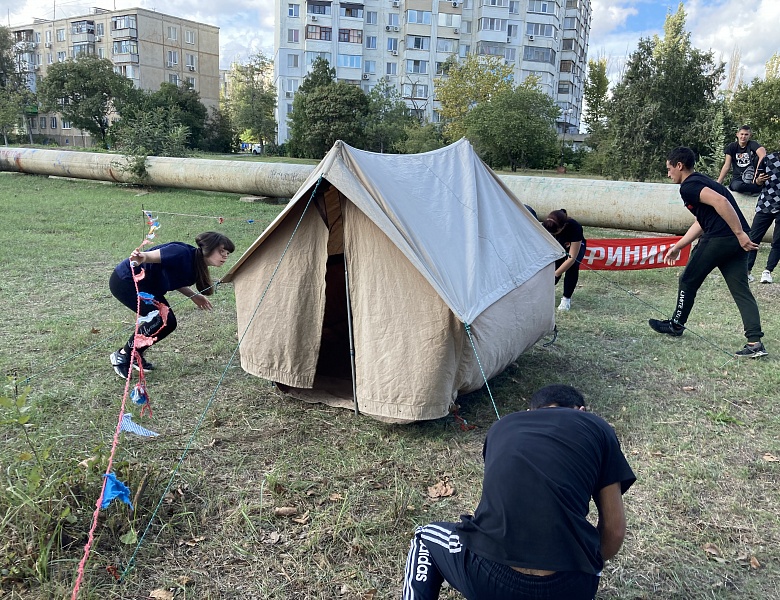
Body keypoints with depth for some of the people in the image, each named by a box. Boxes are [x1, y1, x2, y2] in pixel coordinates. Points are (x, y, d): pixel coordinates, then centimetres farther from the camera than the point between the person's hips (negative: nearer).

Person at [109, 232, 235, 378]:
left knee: (169, 323, 3)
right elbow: (150, 255, -35)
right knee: (161, 319, -18)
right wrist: (141, 258, -57)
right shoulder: (182, 253, -28)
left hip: (146, 286, 9)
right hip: (124, 281, -9)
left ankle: (135, 355, 22)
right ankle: (122, 355, -2)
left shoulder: (197, 267, -1)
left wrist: (194, 296, 8)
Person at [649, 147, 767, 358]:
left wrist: (740, 233, -24)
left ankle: (676, 325, 27)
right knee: (740, 290, 6)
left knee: (688, 281, 11)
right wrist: (678, 246, 31)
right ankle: (755, 342, -1)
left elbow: (721, 202, -23)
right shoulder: (700, 181, 24)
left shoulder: (689, 186, -7)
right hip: (737, 241, 9)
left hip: (718, 238, -9)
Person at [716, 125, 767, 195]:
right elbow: (727, 166, 0)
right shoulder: (732, 147, 4)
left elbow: (763, 155, -23)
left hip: (751, 177, 0)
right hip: (738, 178, 0)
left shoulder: (753, 144, -2)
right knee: (737, 186, -37)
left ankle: (757, 182, -24)